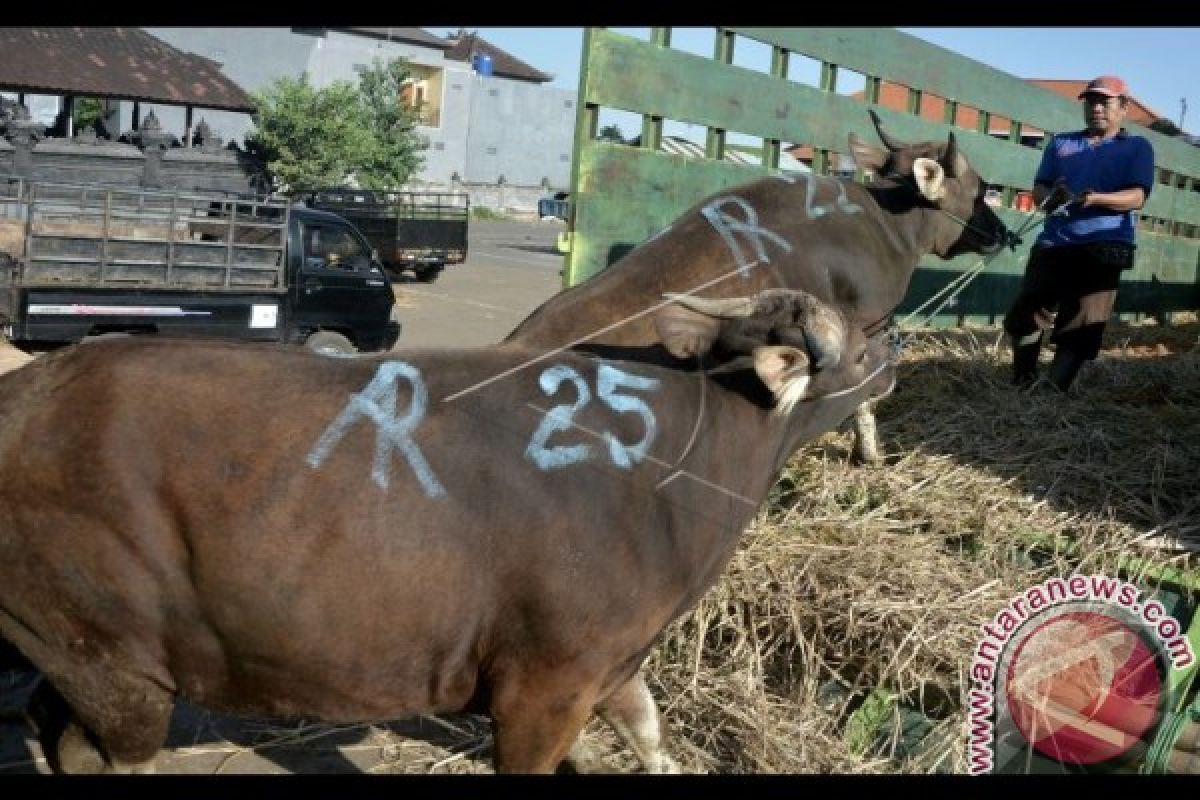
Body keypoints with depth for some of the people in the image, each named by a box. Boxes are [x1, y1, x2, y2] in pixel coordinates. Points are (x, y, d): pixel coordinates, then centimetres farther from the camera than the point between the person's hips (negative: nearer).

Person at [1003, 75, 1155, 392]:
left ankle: (1052, 394, -9)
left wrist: (1095, 199, -23)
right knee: (1025, 315, -4)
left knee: (1080, 327, -8)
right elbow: (1038, 188, 12)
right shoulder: (1060, 143, 19)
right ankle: (1021, 385, 8)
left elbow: (1137, 197, -4)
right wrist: (1052, 196, -14)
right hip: (1053, 243, 3)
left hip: (1103, 247, -3)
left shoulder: (1138, 147, 9)